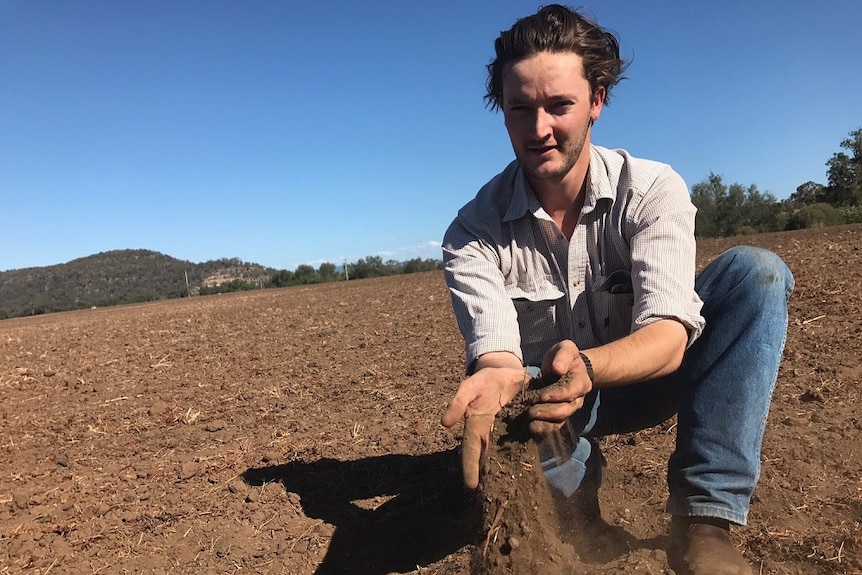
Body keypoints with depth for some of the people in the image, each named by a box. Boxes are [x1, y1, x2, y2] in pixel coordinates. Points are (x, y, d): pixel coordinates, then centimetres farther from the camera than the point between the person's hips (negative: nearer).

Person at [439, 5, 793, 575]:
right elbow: (493, 351, -27)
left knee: (755, 272, -22)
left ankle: (704, 518, -25)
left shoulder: (653, 190, -16)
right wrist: (496, 379, -52)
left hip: (642, 378, 1)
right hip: (544, 398, 0)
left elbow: (670, 335, -27)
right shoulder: (474, 232, -15)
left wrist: (586, 365, -49)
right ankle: (578, 465, 2)